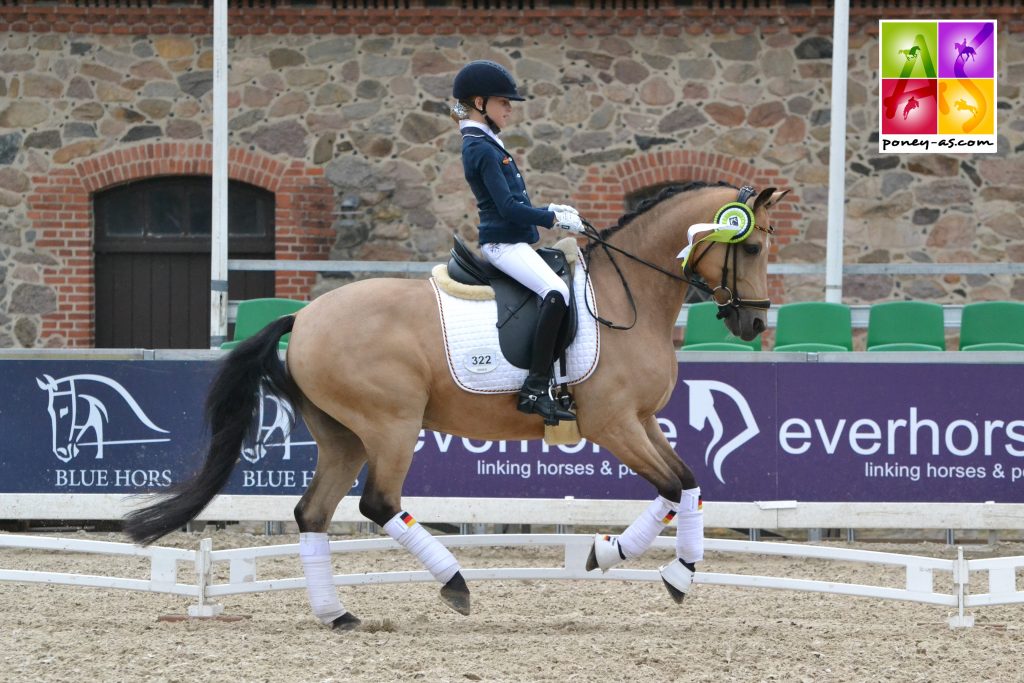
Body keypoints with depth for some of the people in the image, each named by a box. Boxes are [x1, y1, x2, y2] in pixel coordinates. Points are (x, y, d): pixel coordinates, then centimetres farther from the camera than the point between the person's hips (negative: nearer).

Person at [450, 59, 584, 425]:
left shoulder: (486, 144, 18)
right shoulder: (482, 149, -14)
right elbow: (509, 208, -19)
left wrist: (551, 210, 14)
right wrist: (554, 219, -10)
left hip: (512, 240, 12)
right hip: (503, 242, -12)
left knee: (557, 291, 15)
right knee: (556, 292, -29)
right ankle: (536, 389, -31)